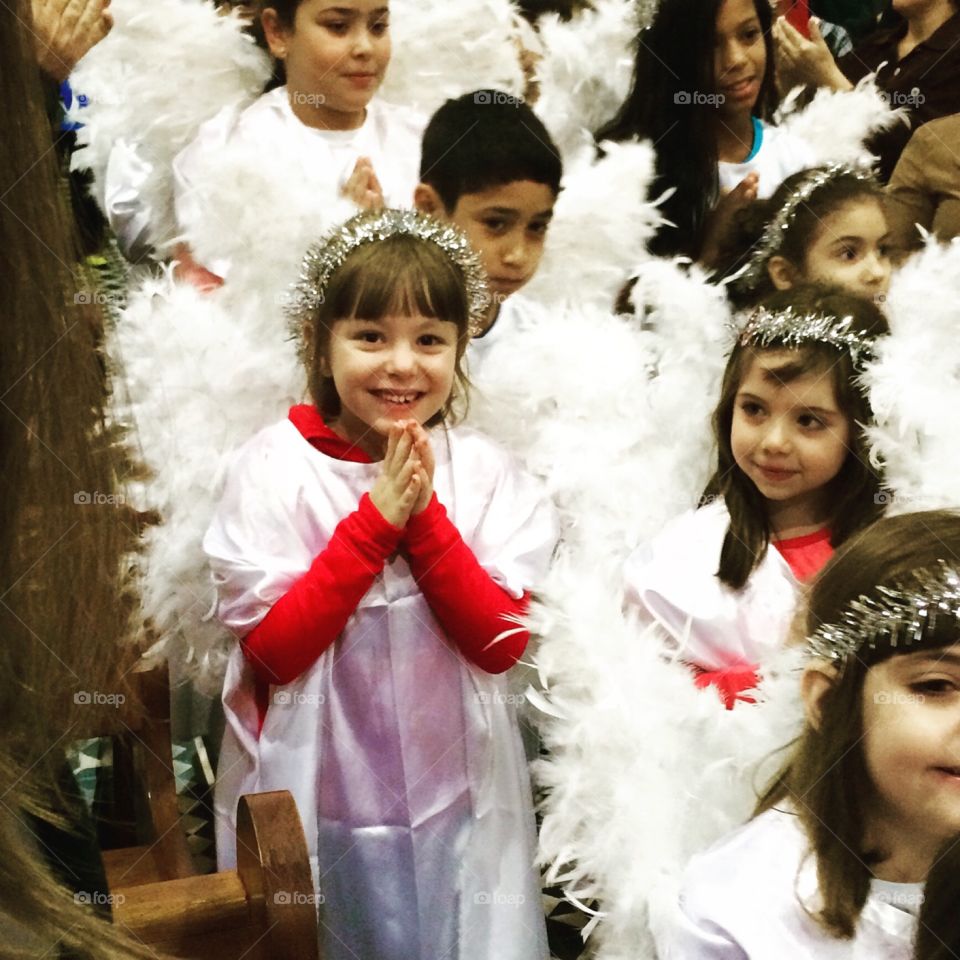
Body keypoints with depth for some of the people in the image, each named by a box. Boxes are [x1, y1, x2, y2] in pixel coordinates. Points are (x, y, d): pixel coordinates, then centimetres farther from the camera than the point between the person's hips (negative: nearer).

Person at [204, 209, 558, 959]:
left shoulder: (485, 471, -4)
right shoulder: (274, 468, -10)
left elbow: (502, 642, -9)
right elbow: (274, 650, -15)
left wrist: (425, 517, -19)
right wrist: (375, 521, -21)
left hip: (456, 800, 2)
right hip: (319, 800, -1)